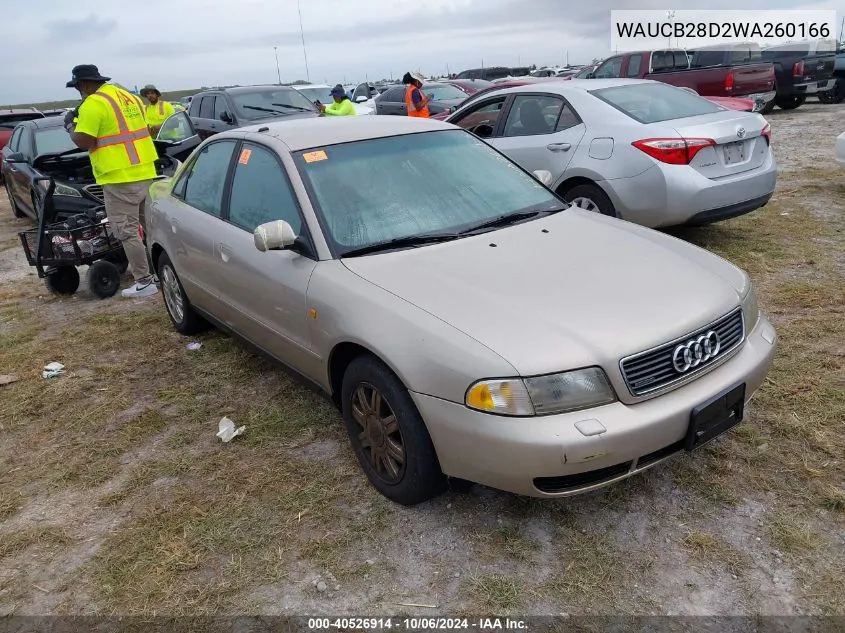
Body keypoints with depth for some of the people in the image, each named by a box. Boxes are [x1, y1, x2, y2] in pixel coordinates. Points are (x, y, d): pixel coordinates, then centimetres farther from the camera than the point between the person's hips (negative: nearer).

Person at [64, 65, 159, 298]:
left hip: (120, 178, -8)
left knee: (127, 231, -3)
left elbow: (83, 142, -13)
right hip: (145, 172, 9)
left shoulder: (93, 104, -10)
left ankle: (145, 282, -2)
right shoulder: (129, 97, 15)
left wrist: (70, 125, 4)